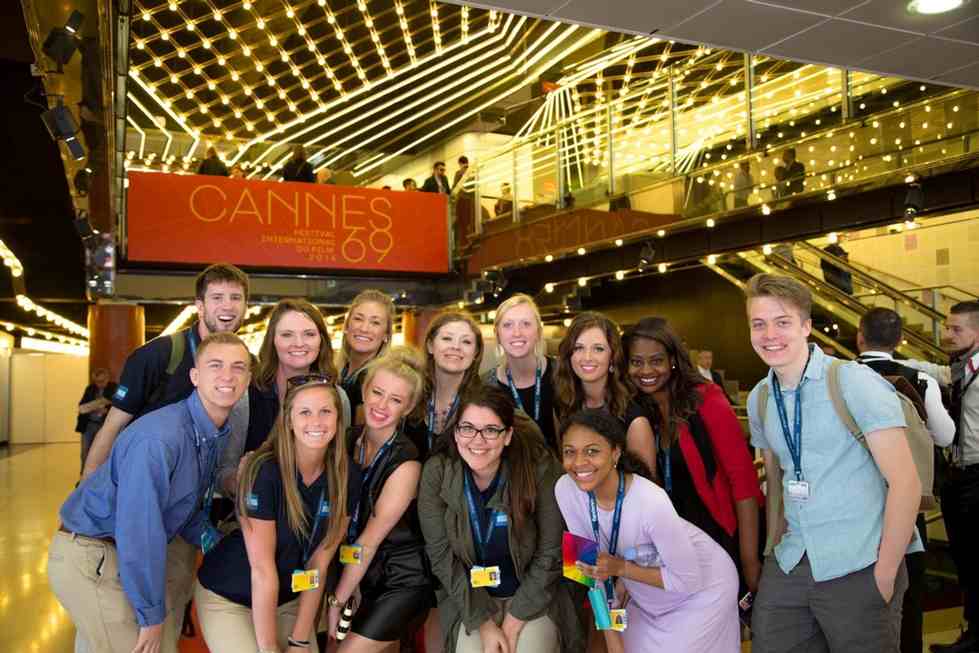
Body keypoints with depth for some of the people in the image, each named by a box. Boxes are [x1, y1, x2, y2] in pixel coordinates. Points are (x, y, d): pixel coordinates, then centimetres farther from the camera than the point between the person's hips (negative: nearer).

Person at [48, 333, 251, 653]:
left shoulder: (217, 432, 0)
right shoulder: (158, 438, -28)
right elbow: (139, 533, -27)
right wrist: (152, 616, -17)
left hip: (134, 551, 8)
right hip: (90, 560, -8)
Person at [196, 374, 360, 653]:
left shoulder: (348, 476, -12)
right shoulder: (264, 472, -25)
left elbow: (319, 563, -8)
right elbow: (262, 569, -23)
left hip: (288, 599, 4)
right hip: (226, 598, -4)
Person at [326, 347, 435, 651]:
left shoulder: (405, 464, -20)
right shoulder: (349, 439, -4)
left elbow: (369, 542, -16)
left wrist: (337, 602, -10)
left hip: (404, 582, -6)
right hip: (364, 576, 6)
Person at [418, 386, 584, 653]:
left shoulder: (539, 468, -19)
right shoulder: (437, 472, -14)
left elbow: (550, 553, -12)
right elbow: (441, 554, -10)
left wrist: (513, 624, -13)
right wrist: (483, 622, -14)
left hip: (533, 596, -1)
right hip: (469, 599, 1)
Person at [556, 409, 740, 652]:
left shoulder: (650, 502, -36)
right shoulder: (566, 490, -21)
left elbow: (688, 580, -23)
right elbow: (592, 565, -9)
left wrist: (621, 569, -28)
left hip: (702, 591, -4)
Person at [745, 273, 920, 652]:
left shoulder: (855, 382, -13)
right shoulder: (759, 399, 5)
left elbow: (905, 483, -14)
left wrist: (884, 575, -13)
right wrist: (773, 551, 10)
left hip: (858, 567, -5)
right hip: (790, 565, 5)